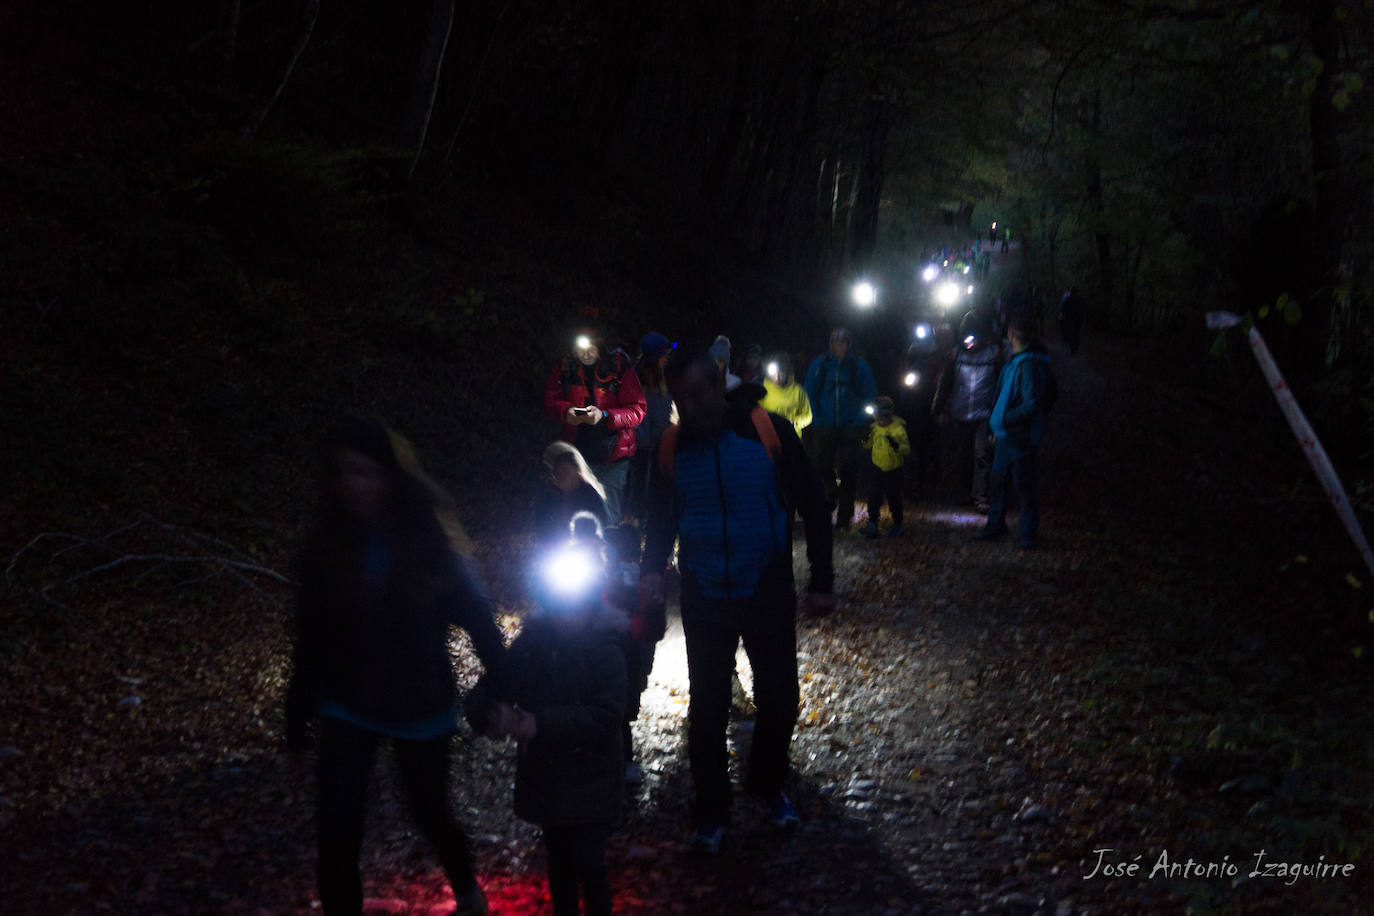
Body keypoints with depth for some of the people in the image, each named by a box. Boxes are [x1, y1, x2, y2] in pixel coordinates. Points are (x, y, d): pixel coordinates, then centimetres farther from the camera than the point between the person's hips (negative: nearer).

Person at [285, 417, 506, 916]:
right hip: (348, 709, 1)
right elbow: (310, 638, -2)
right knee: (337, 835, -5)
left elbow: (478, 618, -10)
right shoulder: (327, 545, -10)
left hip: (421, 709, -1)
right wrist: (298, 711, 3)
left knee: (430, 814, 17)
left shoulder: (430, 545, -15)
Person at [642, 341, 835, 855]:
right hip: (704, 598, 1)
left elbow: (812, 506, -5)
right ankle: (710, 814, 19)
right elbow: (662, 518, 10)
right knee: (707, 706, 5)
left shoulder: (769, 432, -12)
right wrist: (652, 568, -7)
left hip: (769, 594, -1)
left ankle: (768, 785, 36)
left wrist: (821, 581, -7)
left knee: (779, 698, 11)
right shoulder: (673, 448, -5)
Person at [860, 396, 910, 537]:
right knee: (874, 496, -3)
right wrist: (866, 441, -6)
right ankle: (872, 525, 3)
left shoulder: (898, 429, -16)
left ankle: (897, 525, 25)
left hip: (893, 470, -4)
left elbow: (907, 450, -19)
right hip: (878, 468, 4)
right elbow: (869, 447, 15)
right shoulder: (875, 428, 1)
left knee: (894, 499, 8)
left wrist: (896, 446, -37)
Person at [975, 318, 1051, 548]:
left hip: (1021, 436, -9)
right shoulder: (1014, 360, 10)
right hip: (1006, 434, 9)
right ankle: (995, 525, 31)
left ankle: (1029, 534, 13)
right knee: (998, 479, 17)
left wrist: (1005, 420, -21)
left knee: (1024, 485, 2)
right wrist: (996, 426, 18)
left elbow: (1032, 403, -26)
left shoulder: (1029, 365, -21)